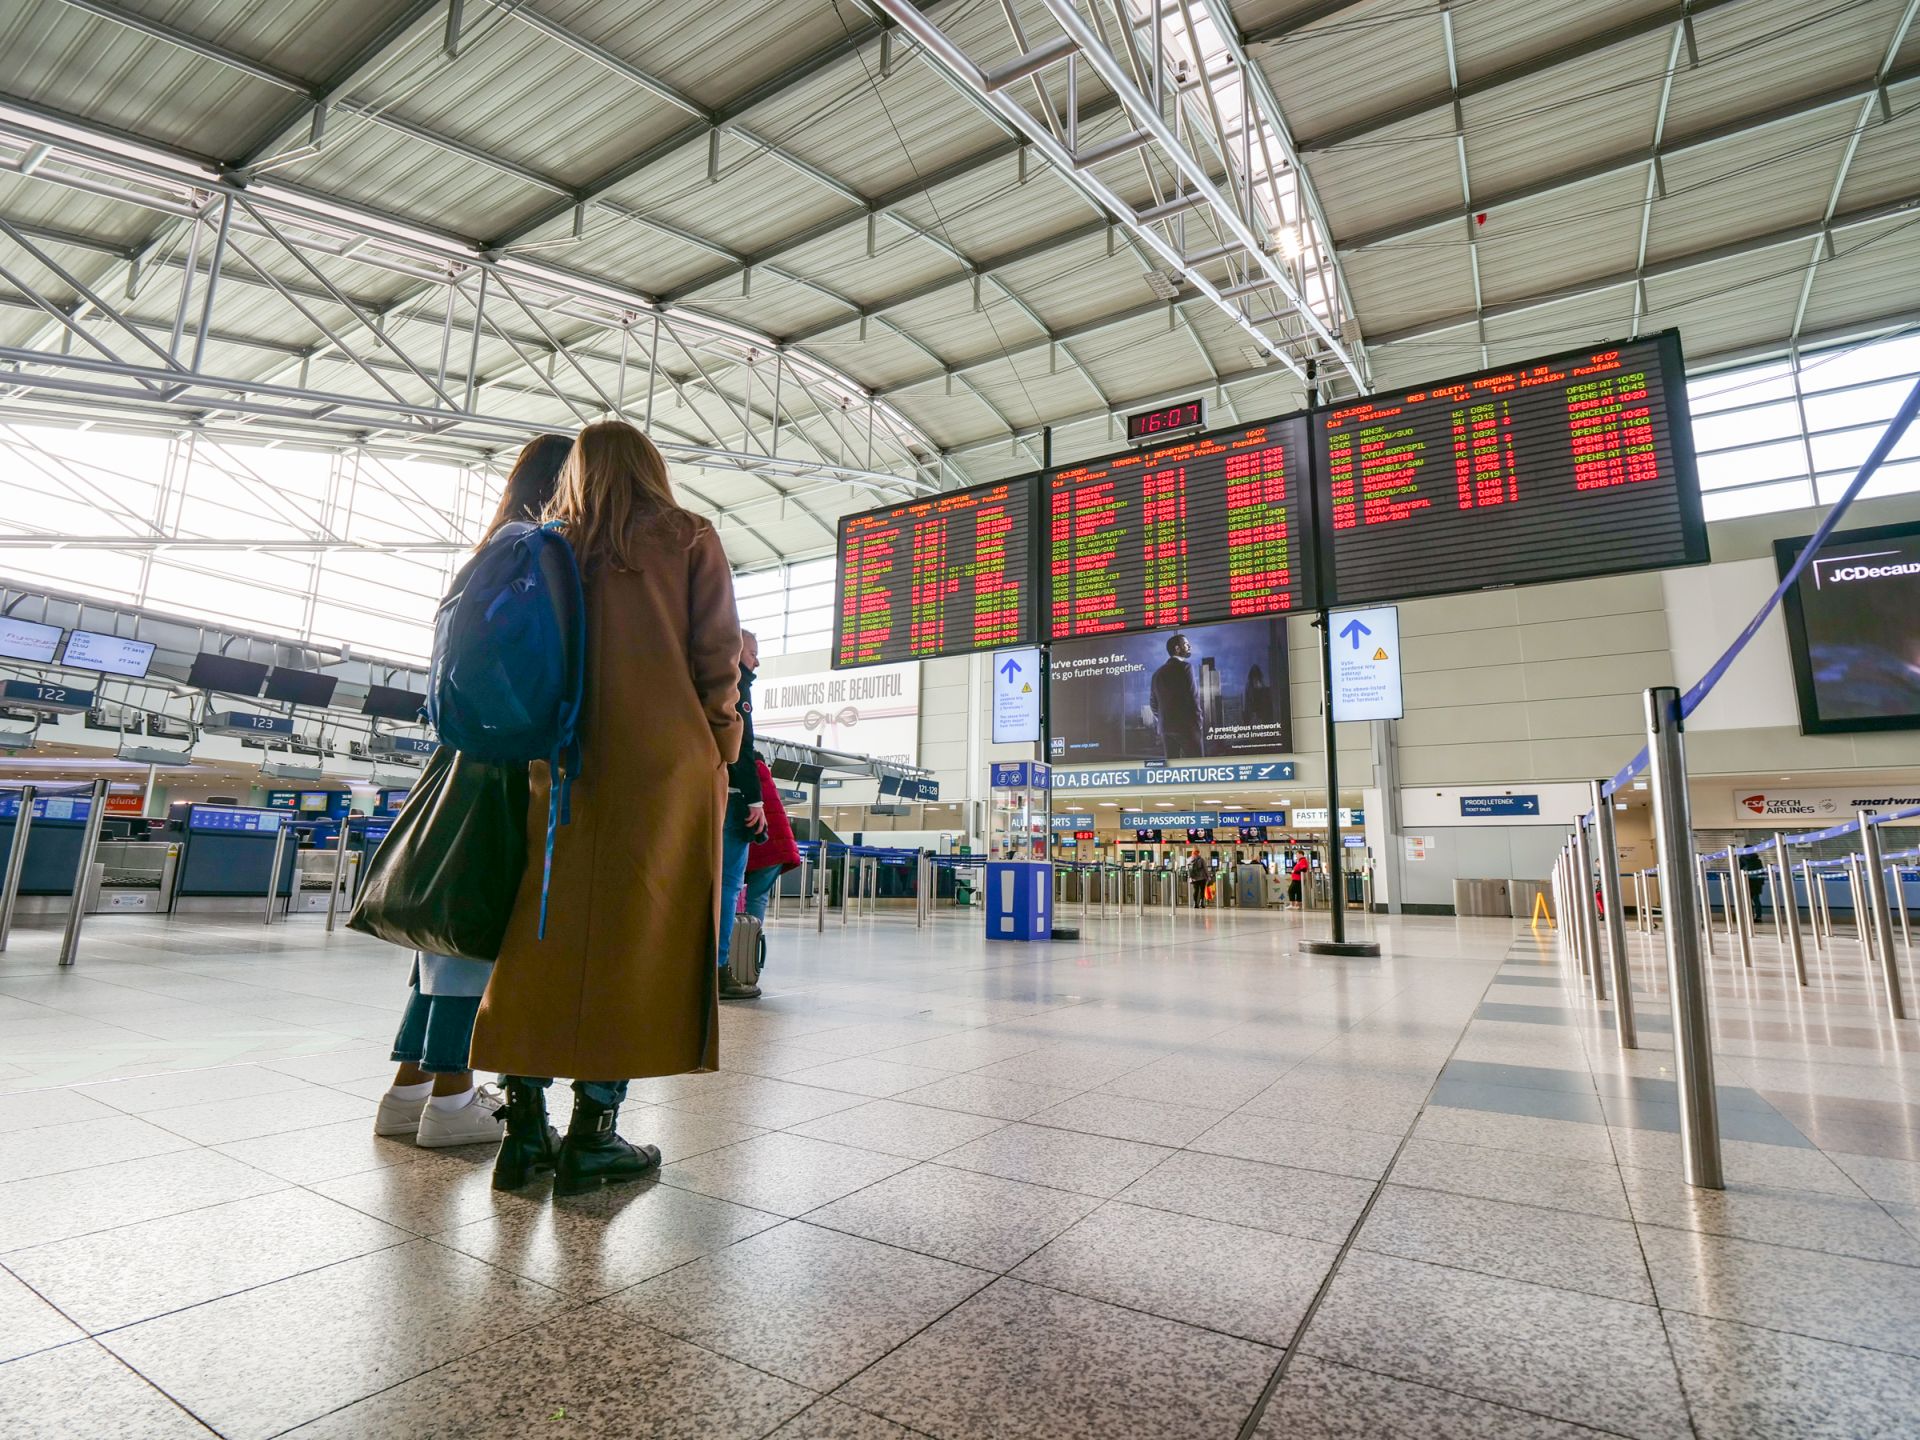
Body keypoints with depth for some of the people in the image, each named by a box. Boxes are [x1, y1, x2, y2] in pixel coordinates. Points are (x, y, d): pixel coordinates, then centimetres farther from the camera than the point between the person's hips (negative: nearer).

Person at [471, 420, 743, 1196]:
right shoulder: (689, 537, 5)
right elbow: (716, 655, -3)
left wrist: (543, 739, 18)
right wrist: (719, 748, 2)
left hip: (559, 761, 4)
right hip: (663, 758, -4)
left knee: (543, 931, 9)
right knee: (636, 935, -1)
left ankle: (525, 1127, 14)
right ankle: (592, 1134, 3)